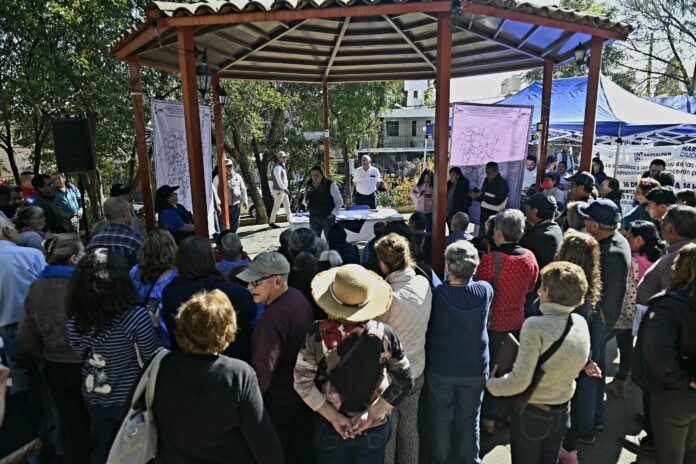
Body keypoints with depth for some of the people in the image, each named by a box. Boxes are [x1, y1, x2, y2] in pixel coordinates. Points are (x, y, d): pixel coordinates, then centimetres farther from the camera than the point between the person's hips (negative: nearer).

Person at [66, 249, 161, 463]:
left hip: (94, 397, 4)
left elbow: (79, 350, 2)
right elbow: (152, 357, -16)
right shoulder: (135, 316, -29)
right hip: (130, 398, -4)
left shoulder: (75, 317, -15)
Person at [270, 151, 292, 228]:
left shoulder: (282, 166, 13)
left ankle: (290, 220, 21)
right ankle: (272, 222, 11)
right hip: (278, 190, -9)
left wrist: (286, 188, 13)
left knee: (287, 205, 13)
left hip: (284, 190, 9)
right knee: (276, 207, 0)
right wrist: (284, 189, -27)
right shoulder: (277, 167, -18)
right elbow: (278, 180, -25)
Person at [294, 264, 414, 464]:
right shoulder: (384, 334, -20)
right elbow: (404, 382, -14)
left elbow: (302, 382, -15)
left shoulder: (317, 333, -21)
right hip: (374, 428, 0)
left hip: (329, 428, 0)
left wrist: (334, 417, -10)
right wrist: (371, 414, -10)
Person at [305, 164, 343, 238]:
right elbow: (305, 201, 13)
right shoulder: (309, 186, 1)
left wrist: (333, 213, -10)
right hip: (314, 218, 4)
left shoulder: (330, 185, -12)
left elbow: (339, 202, -5)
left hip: (328, 218, -4)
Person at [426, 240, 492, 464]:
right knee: (470, 418, 20)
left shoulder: (436, 294, -23)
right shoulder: (485, 290, -16)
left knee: (441, 416, 18)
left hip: (440, 368, -1)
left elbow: (427, 329, -8)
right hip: (475, 368, 2)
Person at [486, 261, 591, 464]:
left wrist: (491, 384, -10)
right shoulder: (581, 324, -8)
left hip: (531, 412, -5)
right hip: (561, 412, 6)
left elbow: (520, 380, -26)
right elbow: (576, 366, 6)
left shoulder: (536, 326, -28)